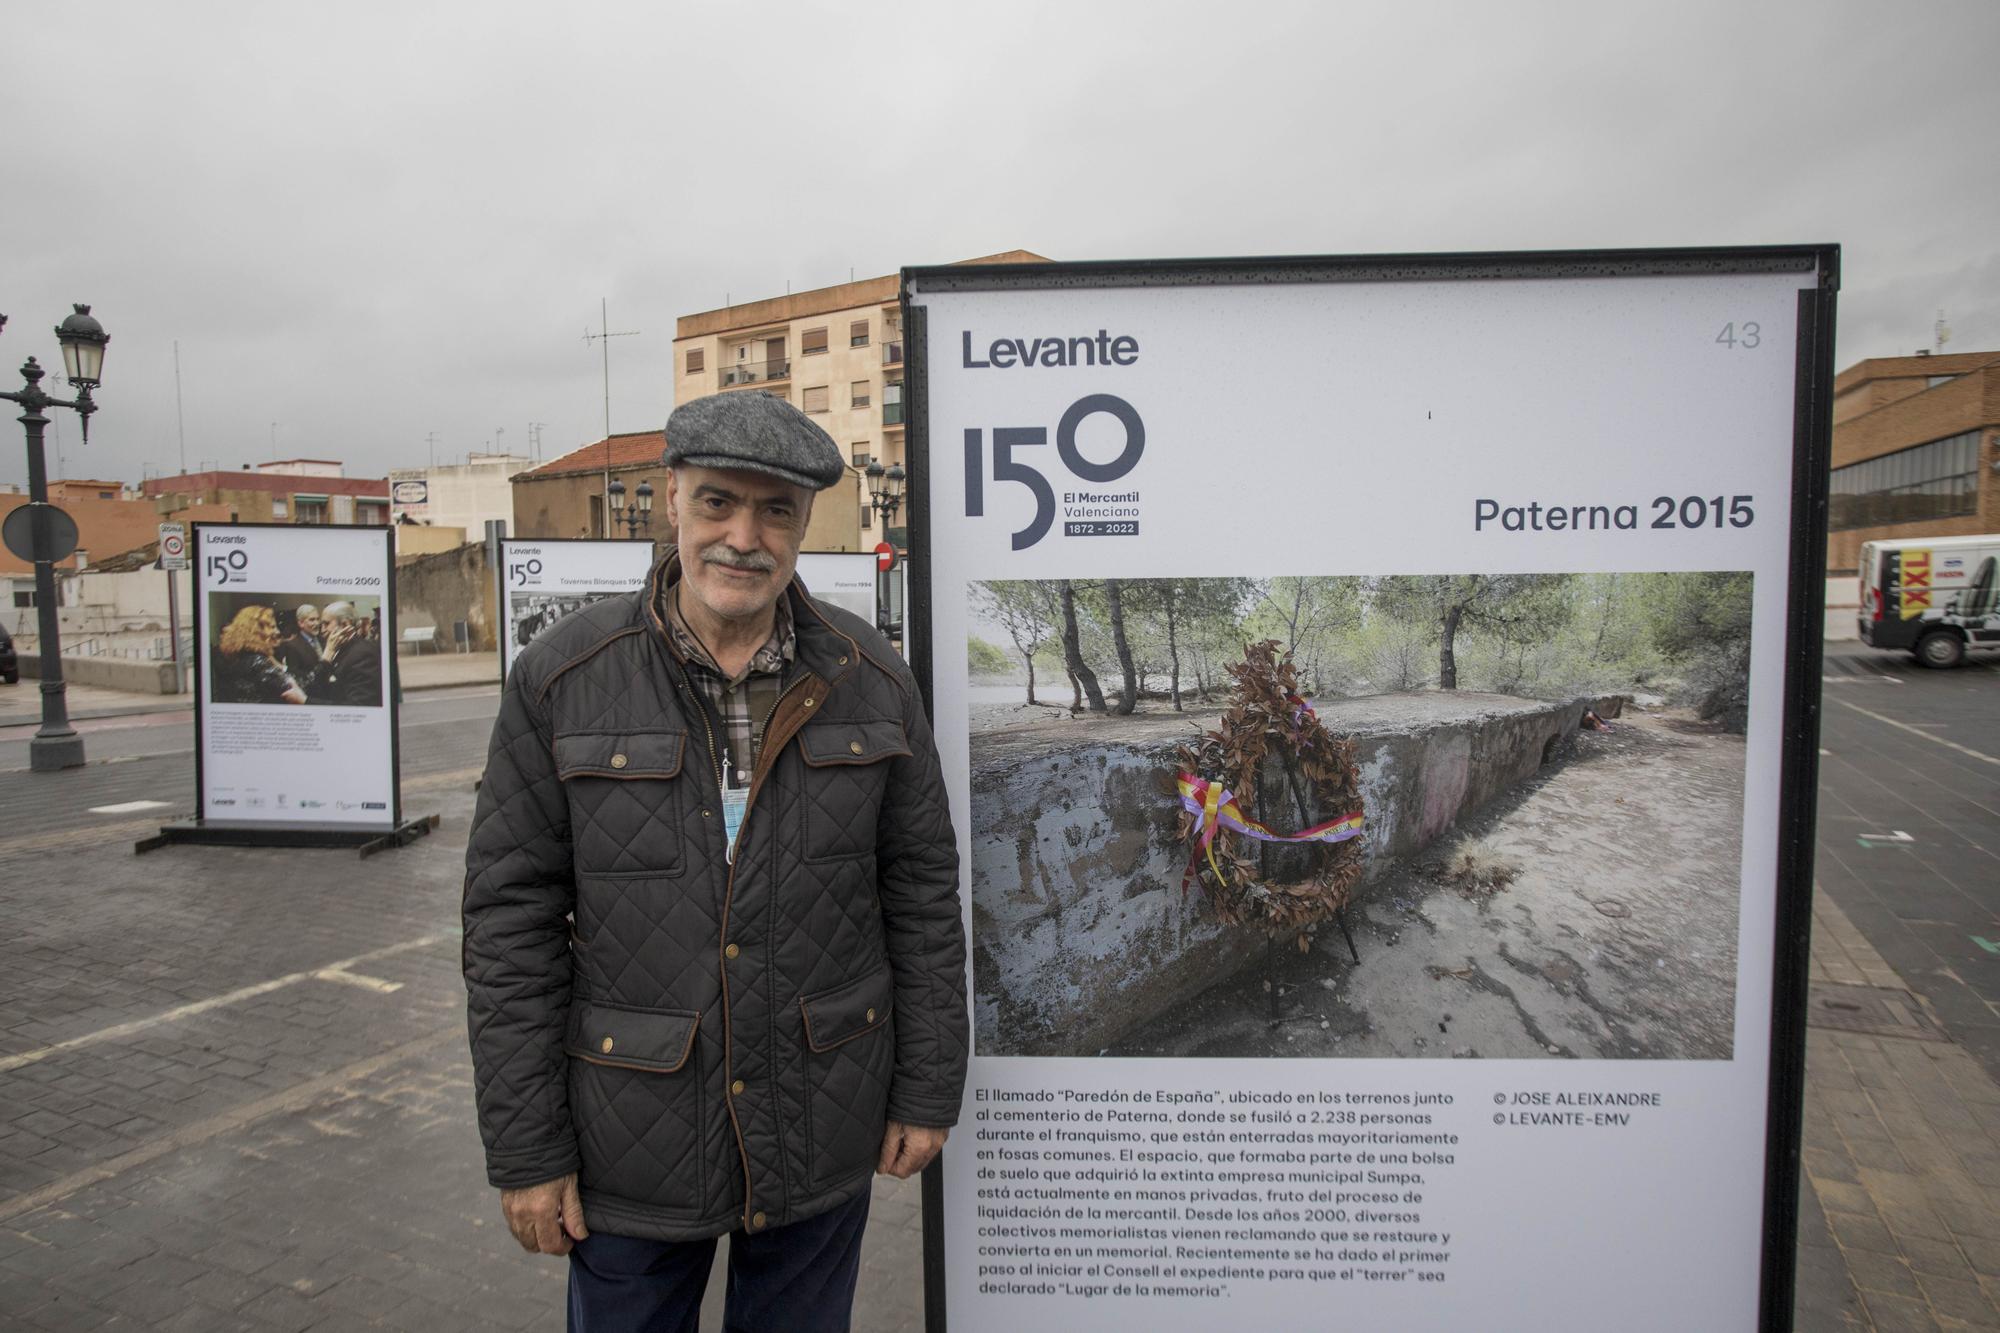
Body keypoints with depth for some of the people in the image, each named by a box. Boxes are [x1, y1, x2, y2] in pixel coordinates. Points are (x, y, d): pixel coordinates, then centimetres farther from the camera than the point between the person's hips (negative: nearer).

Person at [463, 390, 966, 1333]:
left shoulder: (869, 679, -6)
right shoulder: (562, 678, -10)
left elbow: (922, 890, -1)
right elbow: (511, 915, -8)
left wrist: (927, 1091, 1)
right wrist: (525, 1148, -6)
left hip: (822, 1140, 1)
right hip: (632, 1146, -1)